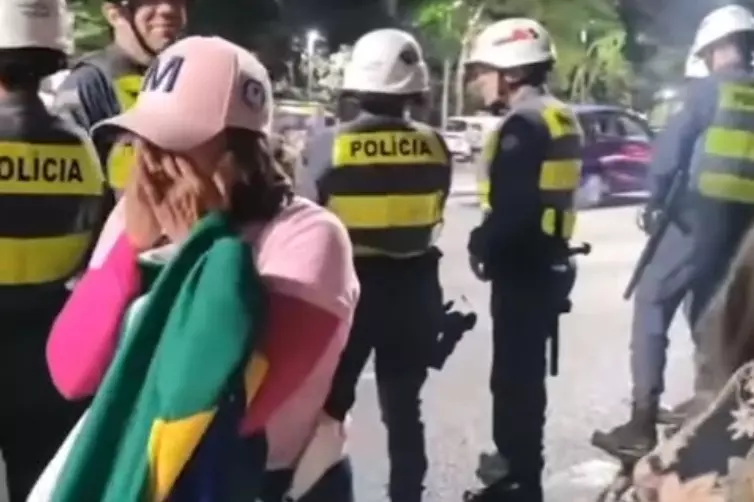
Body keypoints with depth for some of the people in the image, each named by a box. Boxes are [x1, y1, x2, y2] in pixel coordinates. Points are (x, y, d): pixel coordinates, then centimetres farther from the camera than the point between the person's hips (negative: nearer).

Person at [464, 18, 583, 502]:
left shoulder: (523, 123, -18)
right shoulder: (560, 117, 12)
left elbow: (510, 207, -25)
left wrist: (482, 245, -8)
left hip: (521, 268, -10)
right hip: (547, 262, 10)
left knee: (514, 376, 0)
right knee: (526, 372, 20)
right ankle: (519, 461, 34)